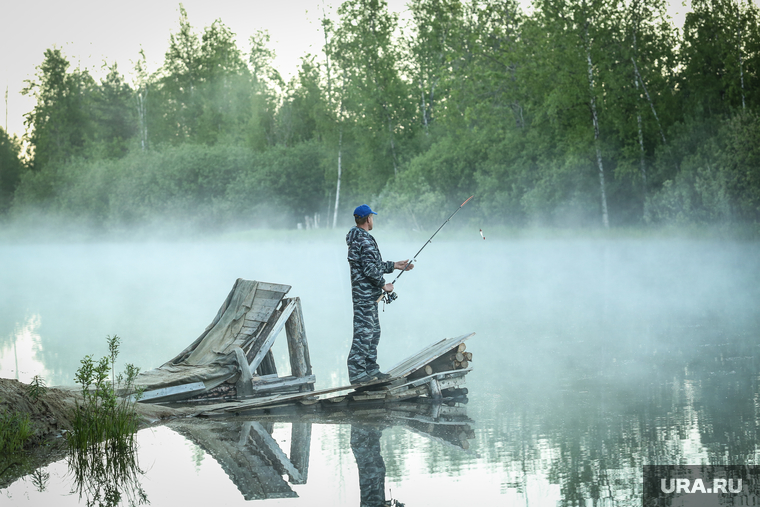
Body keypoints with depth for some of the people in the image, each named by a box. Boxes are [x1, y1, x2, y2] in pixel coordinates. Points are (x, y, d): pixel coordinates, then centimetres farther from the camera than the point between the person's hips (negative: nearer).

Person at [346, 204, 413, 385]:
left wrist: (394, 265, 26)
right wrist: (384, 285, -12)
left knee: (373, 332, 16)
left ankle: (371, 369, 22)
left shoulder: (357, 239, 17)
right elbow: (369, 269, -23)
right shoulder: (365, 240, -18)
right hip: (365, 294, -11)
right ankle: (356, 373, -6)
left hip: (368, 295, 11)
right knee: (363, 332, -8)